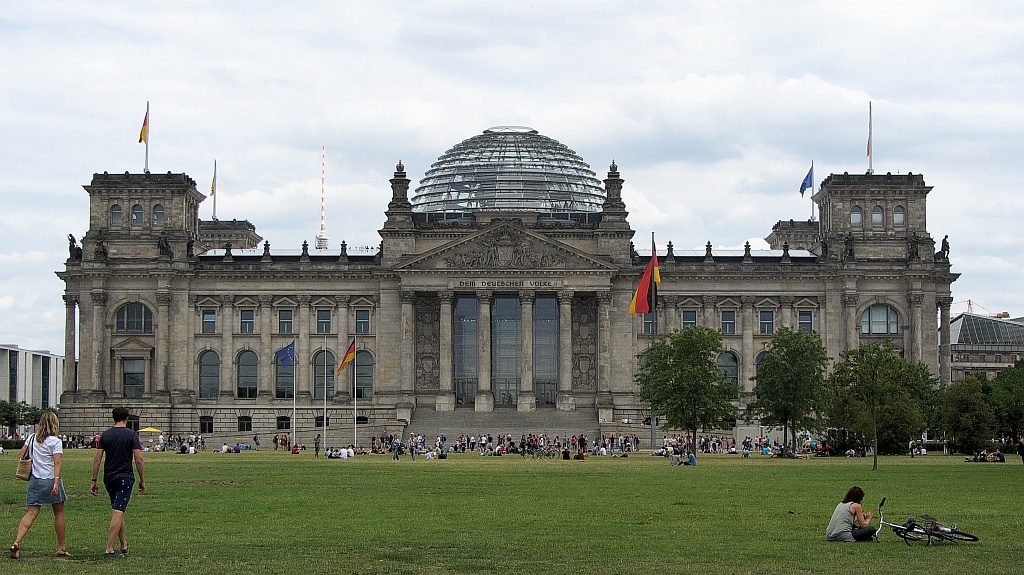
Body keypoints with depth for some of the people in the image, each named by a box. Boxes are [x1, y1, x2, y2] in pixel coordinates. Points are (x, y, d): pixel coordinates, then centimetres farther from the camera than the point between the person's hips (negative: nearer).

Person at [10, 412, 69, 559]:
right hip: (50, 480, -4)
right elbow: (57, 463, -16)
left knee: (31, 513, -1)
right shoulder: (55, 441, -7)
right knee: (59, 513, 10)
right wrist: (56, 482, -22)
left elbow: (21, 455, 13)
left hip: (34, 480, 4)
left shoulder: (32, 438, 7)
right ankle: (61, 548, 15)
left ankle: (17, 542, -21)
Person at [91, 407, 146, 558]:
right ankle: (109, 549, -15)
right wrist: (142, 480, 0)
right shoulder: (132, 434, -5)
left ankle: (124, 545, 23)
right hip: (125, 477, -4)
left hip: (108, 478, 4)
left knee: (118, 511, 17)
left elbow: (97, 458, 2)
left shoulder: (105, 435, 5)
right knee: (118, 512, -8)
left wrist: (94, 481, 7)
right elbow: (138, 459, -9)